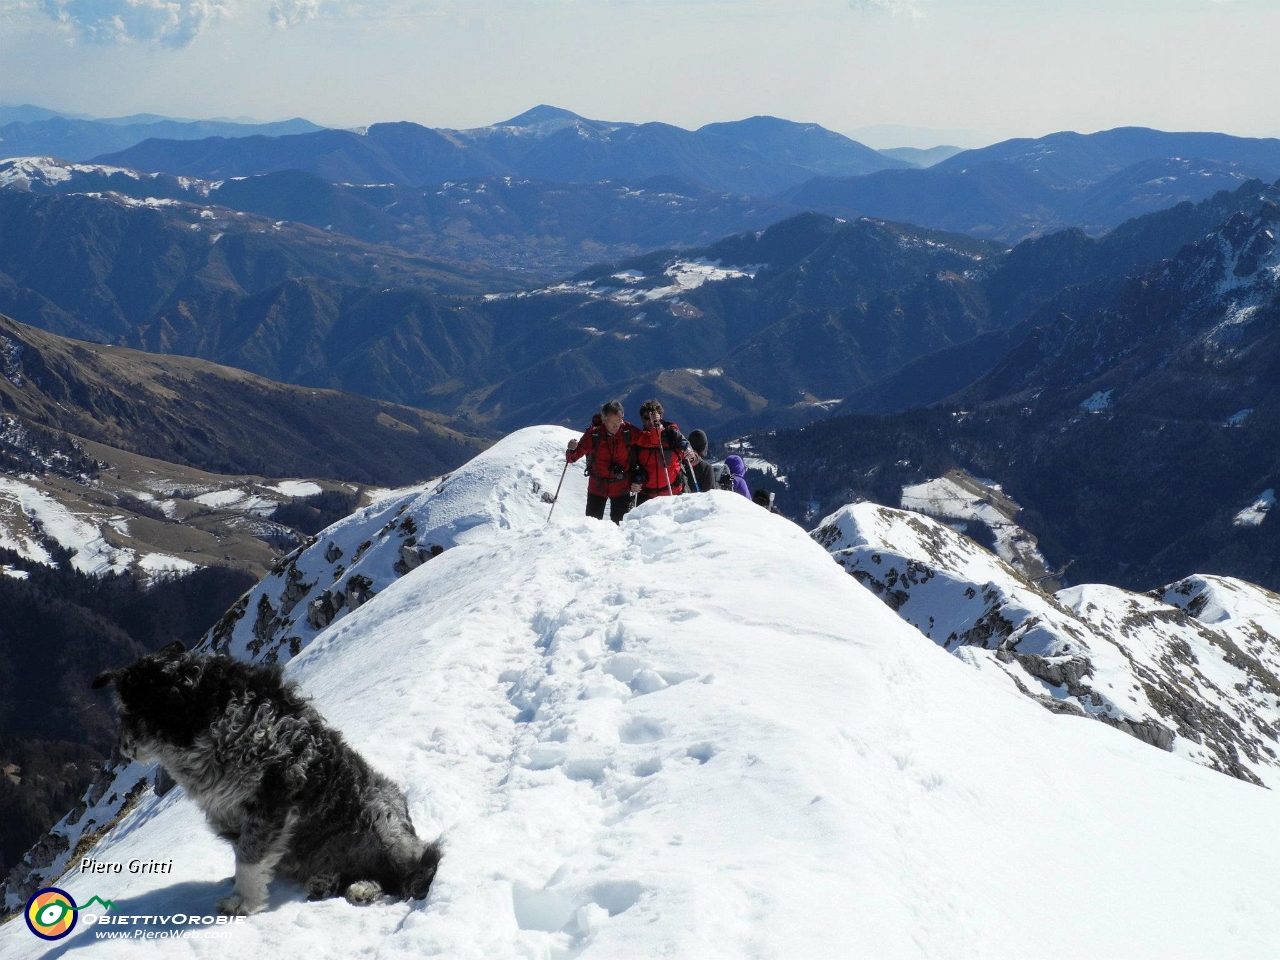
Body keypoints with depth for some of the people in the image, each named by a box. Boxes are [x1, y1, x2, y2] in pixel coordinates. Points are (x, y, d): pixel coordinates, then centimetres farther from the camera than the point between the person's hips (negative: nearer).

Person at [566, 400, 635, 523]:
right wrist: (571, 450, -35)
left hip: (621, 488, 0)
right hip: (597, 488, 0)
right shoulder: (593, 433, -16)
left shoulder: (628, 431, -14)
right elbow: (573, 457, -14)